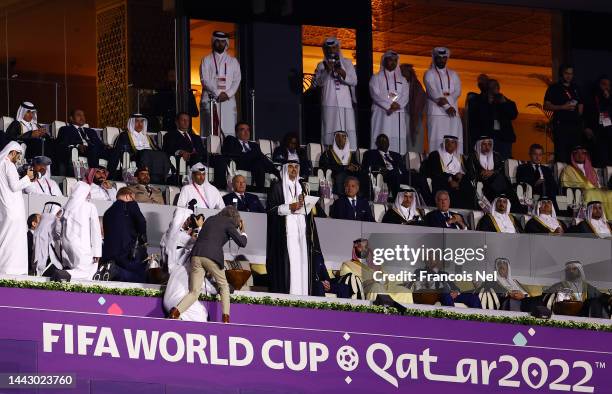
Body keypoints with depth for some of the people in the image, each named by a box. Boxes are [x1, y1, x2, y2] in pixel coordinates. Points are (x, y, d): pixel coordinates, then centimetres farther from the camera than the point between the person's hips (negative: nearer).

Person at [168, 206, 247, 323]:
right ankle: (225, 318, 11)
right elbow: (242, 243, 3)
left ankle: (175, 312, -21)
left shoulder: (210, 220, 23)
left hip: (196, 255, 4)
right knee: (224, 286, 19)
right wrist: (242, 232, 24)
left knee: (194, 292, 3)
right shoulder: (229, 223, 7)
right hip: (212, 256, -4)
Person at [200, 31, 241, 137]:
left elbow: (237, 80, 8)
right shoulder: (206, 60, 10)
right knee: (210, 132, -9)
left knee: (229, 131, -7)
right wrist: (218, 94, -12)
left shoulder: (233, 61, 16)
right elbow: (205, 80, -1)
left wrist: (228, 94, -9)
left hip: (228, 99, 2)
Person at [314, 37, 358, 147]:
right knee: (330, 132, -9)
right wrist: (327, 71, -17)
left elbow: (354, 81, 6)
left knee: (349, 132, -7)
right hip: (329, 104, -1)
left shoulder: (347, 63, 16)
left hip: (345, 104, 1)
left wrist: (343, 74, -13)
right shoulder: (322, 65, 13)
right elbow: (318, 82, -2)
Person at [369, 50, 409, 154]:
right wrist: (389, 105, -14)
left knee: (398, 141, -6)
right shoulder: (376, 78, 11)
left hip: (398, 115, 3)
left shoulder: (402, 80, 20)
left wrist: (396, 106, -12)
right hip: (381, 114, -3)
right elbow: (375, 95, -3)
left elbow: (405, 96, 7)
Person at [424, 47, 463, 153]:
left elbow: (457, 91, 6)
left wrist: (446, 99, -14)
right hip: (436, 112, -3)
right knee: (437, 142, -11)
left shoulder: (453, 75, 19)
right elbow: (433, 92, -6)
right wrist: (447, 106, -15)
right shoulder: (429, 74, 7)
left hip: (453, 113, 3)